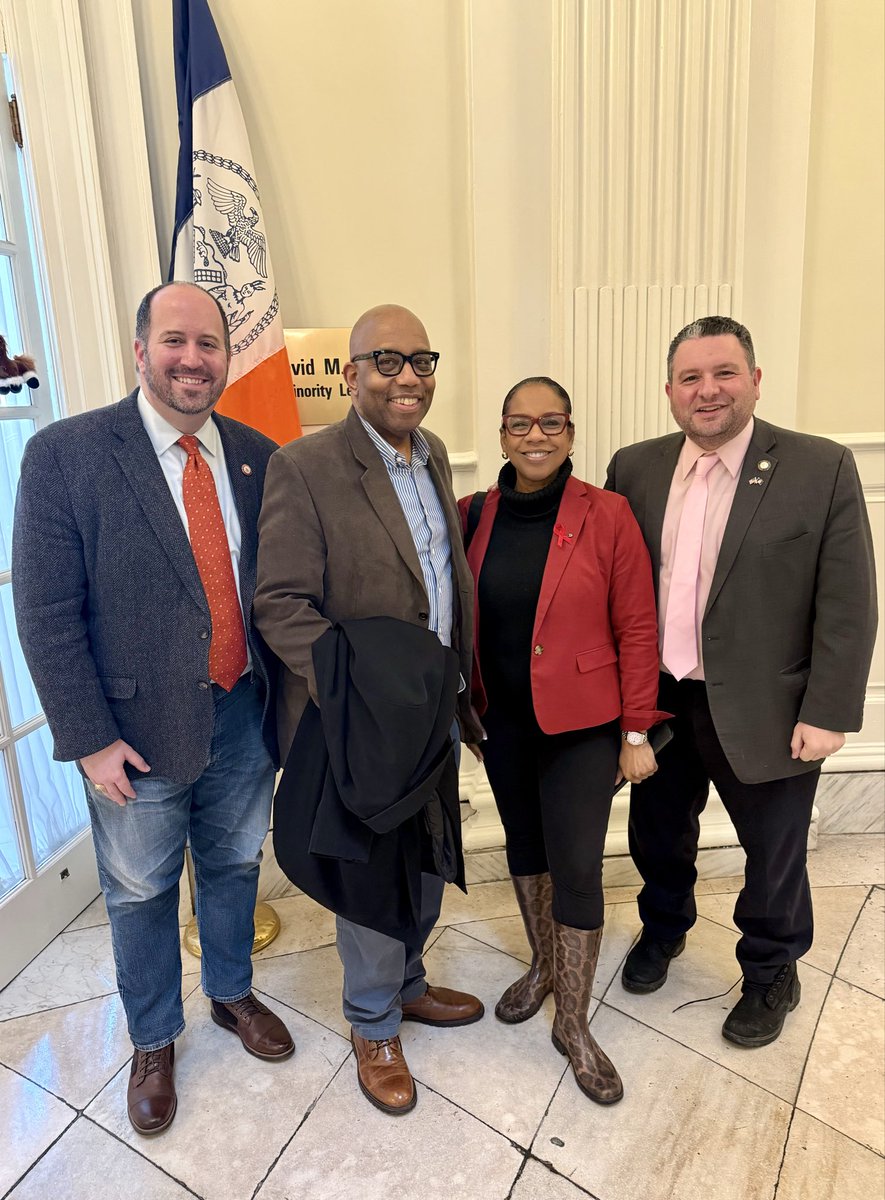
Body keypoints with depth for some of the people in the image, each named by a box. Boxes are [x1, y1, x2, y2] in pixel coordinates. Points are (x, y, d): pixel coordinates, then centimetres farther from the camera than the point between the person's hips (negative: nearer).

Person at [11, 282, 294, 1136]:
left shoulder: (258, 457, -1)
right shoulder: (65, 454, -13)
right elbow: (46, 613, -13)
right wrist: (89, 739, -13)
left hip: (244, 715, 4)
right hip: (138, 730, -3)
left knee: (234, 868, 23)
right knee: (140, 894, 17)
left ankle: (231, 994, 50)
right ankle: (153, 1041, 43)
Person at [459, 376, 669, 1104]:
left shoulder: (607, 516, -12)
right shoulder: (474, 516, -2)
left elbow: (636, 629, -9)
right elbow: (463, 620, 5)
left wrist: (637, 731, -9)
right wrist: (465, 706, 4)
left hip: (580, 724, -4)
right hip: (504, 721, 4)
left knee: (577, 867, 1)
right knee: (525, 844, 20)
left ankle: (574, 1025, 24)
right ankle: (544, 966, 45)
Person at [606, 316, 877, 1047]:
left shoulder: (822, 469, -11)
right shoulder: (634, 468, -1)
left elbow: (848, 606, -10)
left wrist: (828, 712, -12)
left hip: (763, 708, -3)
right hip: (656, 700, 4)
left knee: (773, 852, 16)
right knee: (658, 832, 22)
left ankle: (771, 975, 43)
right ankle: (663, 929, 51)